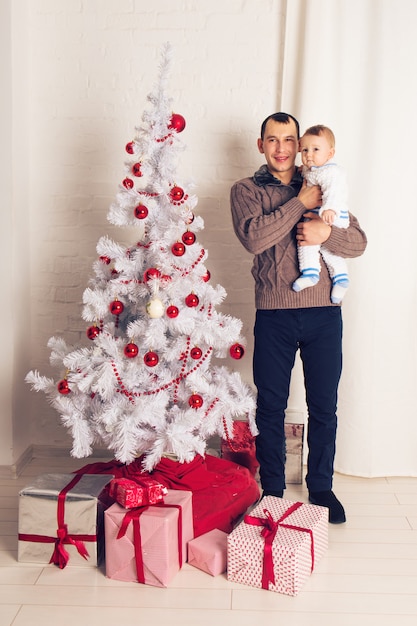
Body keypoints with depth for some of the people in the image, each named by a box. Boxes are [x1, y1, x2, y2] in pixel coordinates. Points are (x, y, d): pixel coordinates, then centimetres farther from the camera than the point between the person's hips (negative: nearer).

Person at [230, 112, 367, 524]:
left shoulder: (322, 187, 12)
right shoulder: (246, 190, 6)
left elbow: (359, 242, 4)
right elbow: (254, 237, -14)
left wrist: (326, 231, -16)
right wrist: (300, 203, -11)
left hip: (323, 312, 2)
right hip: (274, 314, -2)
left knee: (324, 407, 9)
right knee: (270, 407, 8)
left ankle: (321, 487, 27)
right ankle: (272, 490, 25)